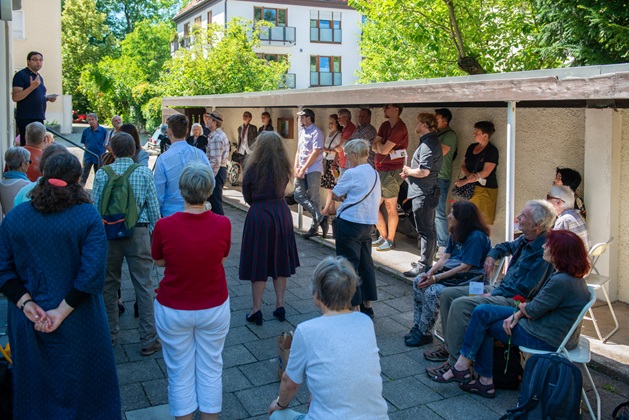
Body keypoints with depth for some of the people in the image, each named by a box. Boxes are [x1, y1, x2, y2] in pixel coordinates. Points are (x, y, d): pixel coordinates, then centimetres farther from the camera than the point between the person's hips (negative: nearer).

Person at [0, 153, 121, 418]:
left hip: (28, 324, 3)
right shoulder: (88, 216, -12)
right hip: (77, 326, -3)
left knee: (35, 390, 21)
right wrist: (62, 311, -15)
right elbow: (92, 273, -21)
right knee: (83, 387, 17)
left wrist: (25, 303, -8)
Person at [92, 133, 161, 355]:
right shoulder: (144, 172, -4)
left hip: (109, 233, 2)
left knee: (109, 284, 18)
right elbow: (153, 207, -4)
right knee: (144, 286, 4)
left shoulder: (102, 174, -3)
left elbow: (95, 207, -2)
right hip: (138, 232, -1)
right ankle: (148, 340, 8)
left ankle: (110, 332, 31)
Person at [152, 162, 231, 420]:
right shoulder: (222, 224, -17)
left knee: (180, 373, 15)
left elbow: (159, 261, -1)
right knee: (210, 369, 18)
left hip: (174, 311, -1)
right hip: (214, 309, 1)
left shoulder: (164, 226, -20)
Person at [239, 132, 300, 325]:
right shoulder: (284, 168, 0)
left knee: (258, 262, 4)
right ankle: (280, 306, 19)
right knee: (280, 260, 14)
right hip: (282, 214, 4)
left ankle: (256, 310, 8)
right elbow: (281, 190, 9)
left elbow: (247, 195, 0)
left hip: (259, 216, -4)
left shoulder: (254, 167, -11)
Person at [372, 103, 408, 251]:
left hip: (392, 171, -9)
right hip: (380, 170, 9)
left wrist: (380, 145, 3)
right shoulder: (385, 125, 13)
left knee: (390, 207, 1)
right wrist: (384, 148, -13)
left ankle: (390, 240, 13)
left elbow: (383, 149, -18)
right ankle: (383, 236, 23)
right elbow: (375, 146, 7)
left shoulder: (400, 128, -15)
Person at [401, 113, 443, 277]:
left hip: (423, 194, -11)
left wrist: (408, 171, -9)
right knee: (429, 230, 18)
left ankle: (423, 266, 0)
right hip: (427, 192, 11)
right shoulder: (430, 141, 15)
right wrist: (409, 173, 11)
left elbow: (424, 171, -27)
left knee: (425, 231, -5)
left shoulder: (428, 144, -19)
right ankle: (427, 262, 28)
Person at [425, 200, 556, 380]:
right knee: (448, 294, 6)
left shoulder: (543, 251, -21)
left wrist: (493, 294, -16)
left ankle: (455, 364, -21)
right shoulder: (526, 240, 7)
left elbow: (526, 290, -23)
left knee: (461, 305, -28)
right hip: (502, 289, 10)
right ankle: (450, 347, 13)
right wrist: (492, 255, 12)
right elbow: (507, 246, 32)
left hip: (516, 300, -10)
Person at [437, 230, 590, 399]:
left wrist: (519, 305, 4)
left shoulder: (560, 281, -28)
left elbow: (533, 311, -19)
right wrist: (517, 315, -5)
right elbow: (540, 302, 8)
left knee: (484, 326, -1)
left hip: (546, 339, -10)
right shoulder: (570, 276, 5)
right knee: (482, 312, 4)